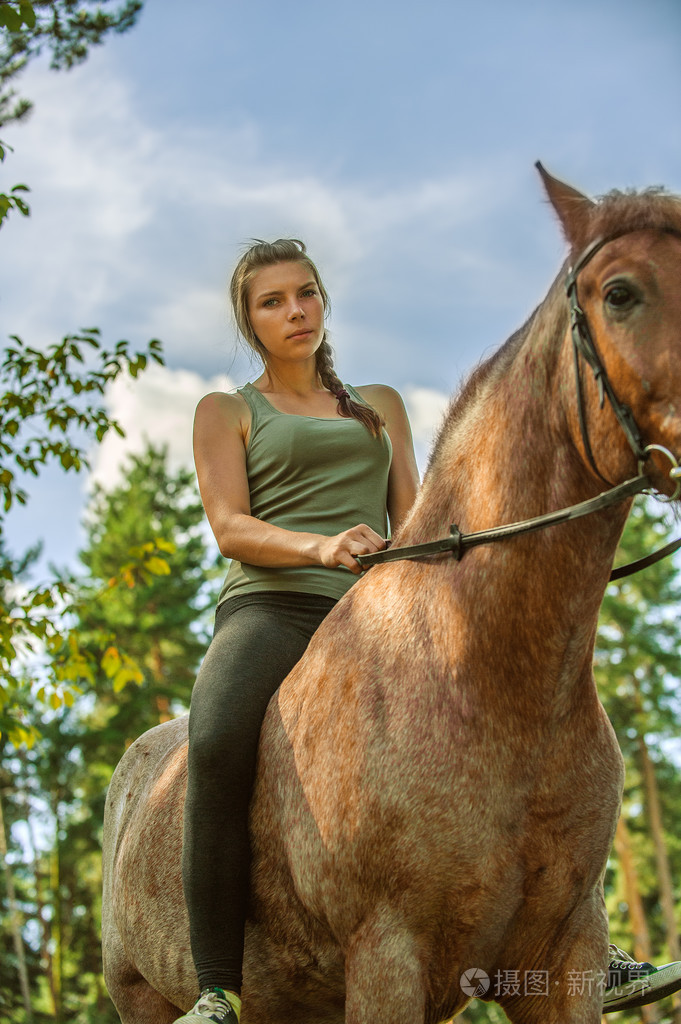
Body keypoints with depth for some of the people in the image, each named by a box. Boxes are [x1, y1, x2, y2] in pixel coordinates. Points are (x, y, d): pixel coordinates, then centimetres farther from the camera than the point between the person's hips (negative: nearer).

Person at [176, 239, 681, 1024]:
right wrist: (321, 547, -23)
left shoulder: (380, 406, 25)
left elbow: (412, 525, 17)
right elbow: (230, 527, -2)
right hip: (270, 610, -5)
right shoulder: (226, 414, 13)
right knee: (218, 742, -37)